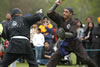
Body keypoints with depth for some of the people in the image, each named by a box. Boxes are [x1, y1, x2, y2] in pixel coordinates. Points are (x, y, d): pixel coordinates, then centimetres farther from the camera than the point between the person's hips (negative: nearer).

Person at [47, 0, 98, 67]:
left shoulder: (73, 23, -13)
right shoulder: (60, 19, -2)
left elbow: (72, 34, -26)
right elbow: (49, 13, -6)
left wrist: (64, 34, -45)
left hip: (75, 44, -3)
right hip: (65, 44, 3)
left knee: (86, 59, -5)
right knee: (54, 58, -8)